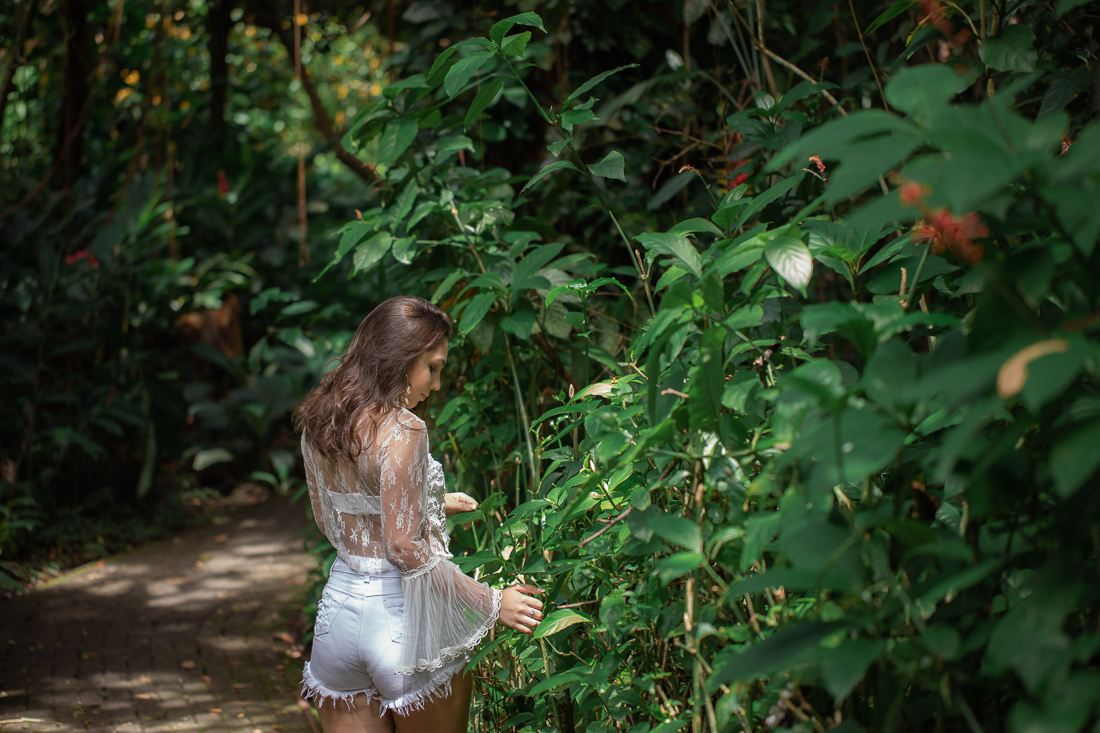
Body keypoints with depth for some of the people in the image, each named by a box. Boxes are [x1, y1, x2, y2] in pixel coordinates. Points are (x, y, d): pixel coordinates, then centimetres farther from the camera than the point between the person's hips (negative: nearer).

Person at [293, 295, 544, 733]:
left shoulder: (317, 423, 5)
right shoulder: (402, 430, -17)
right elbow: (405, 547, -19)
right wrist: (491, 603, -14)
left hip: (338, 609, 7)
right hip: (405, 618, -6)